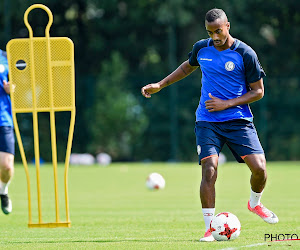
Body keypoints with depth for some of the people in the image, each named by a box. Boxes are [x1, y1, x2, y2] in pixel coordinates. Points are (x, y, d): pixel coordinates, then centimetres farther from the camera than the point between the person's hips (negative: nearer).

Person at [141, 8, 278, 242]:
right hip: (207, 122, 1)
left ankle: (255, 203, 21)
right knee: (209, 170, -16)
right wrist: (160, 85, 23)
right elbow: (187, 67, 27)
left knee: (259, 168, -13)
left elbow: (258, 91, -3)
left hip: (238, 121, -1)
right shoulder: (202, 48, 4)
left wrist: (227, 104, -12)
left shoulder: (245, 54, -7)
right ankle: (209, 228, -10)